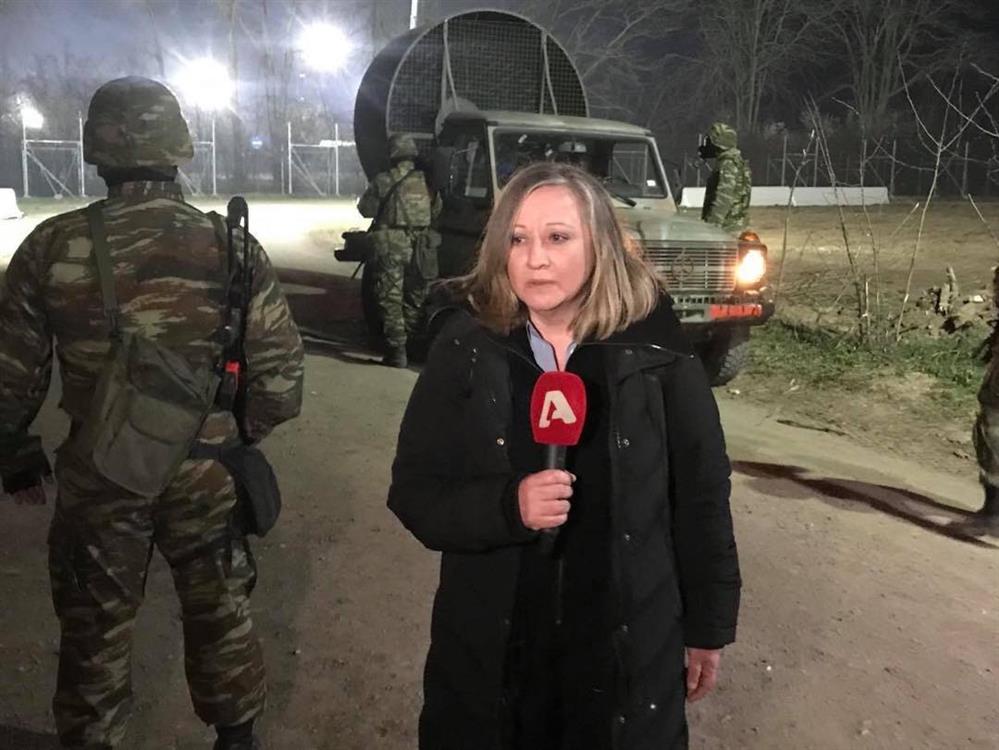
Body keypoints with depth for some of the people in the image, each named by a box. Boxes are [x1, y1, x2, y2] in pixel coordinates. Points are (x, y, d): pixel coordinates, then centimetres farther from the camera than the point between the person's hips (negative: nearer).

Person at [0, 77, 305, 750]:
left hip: (97, 479, 0)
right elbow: (281, 374, -8)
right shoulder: (232, 248, -11)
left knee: (96, 632, 21)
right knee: (221, 615, 21)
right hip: (208, 475, 0)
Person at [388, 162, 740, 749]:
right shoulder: (466, 348, -8)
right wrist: (508, 506, -23)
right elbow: (414, 491, -5)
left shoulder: (655, 351, -10)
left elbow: (701, 495, -1)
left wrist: (708, 625, 5)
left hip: (629, 643, 0)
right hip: (490, 645, 1)